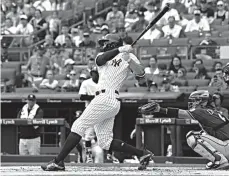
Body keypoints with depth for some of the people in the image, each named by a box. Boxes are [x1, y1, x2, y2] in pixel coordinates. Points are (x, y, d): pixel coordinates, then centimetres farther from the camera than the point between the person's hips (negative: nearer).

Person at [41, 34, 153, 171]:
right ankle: (142, 154, 5)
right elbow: (101, 59, 0)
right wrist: (120, 49, -13)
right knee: (105, 142, 2)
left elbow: (141, 74, -5)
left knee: (79, 126, -9)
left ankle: (58, 162, -9)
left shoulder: (126, 56, 9)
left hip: (107, 97, -7)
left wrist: (129, 60, -21)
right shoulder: (101, 56, 27)